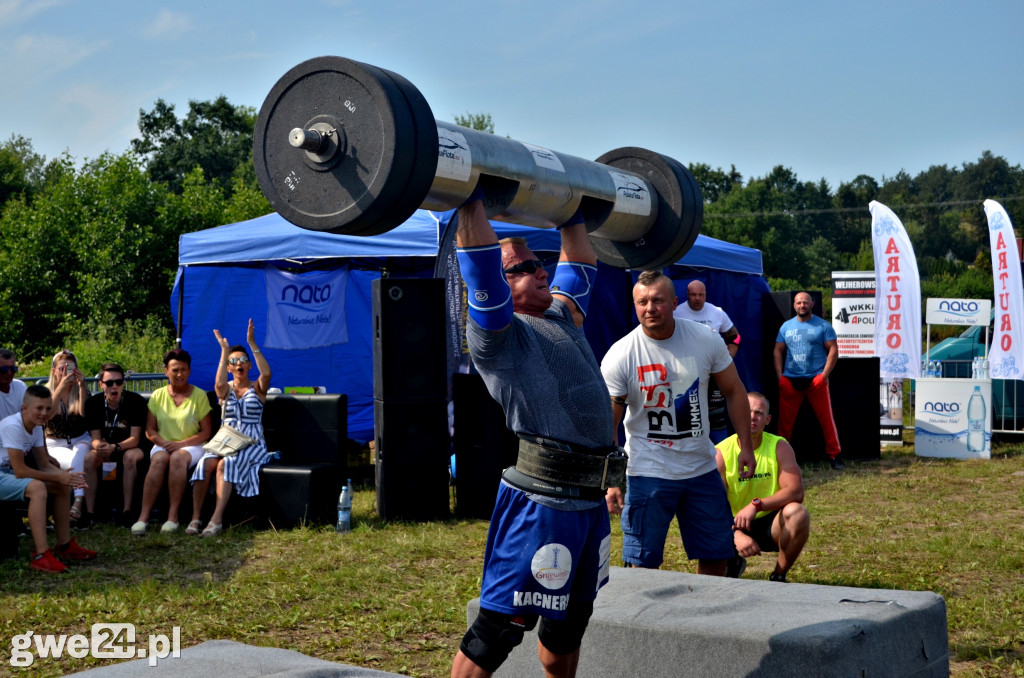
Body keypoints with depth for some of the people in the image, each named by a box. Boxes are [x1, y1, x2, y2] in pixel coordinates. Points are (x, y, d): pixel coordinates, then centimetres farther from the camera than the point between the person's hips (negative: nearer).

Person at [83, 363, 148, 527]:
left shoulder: (136, 401, -16)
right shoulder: (93, 403, -8)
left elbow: (135, 439, -18)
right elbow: (95, 438, -8)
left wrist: (115, 447, -37)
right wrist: (99, 446, -33)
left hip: (130, 447, -3)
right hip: (105, 448, 3)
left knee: (130, 457, -35)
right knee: (89, 457, -27)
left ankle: (127, 510, -31)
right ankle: (89, 512, -25)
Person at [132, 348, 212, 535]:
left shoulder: (199, 395, 3)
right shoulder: (158, 395, 10)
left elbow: (206, 432, -1)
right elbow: (149, 430, 8)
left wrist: (180, 444, -14)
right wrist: (163, 442, -13)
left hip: (191, 446, -2)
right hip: (163, 445, 2)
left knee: (178, 457, -36)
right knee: (159, 459, -34)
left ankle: (173, 516, -36)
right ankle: (143, 516, -41)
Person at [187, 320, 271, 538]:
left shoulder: (257, 388, 9)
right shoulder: (225, 389, 14)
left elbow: (266, 373, -16)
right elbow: (219, 384, -13)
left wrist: (252, 344, -18)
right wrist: (224, 351, -15)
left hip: (252, 444, -2)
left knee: (225, 464, -34)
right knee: (206, 463, -31)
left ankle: (217, 519, -41)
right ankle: (195, 517, -33)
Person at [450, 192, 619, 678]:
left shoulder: (562, 320, 17)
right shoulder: (498, 332, -7)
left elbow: (579, 264, 30)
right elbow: (479, 260, -18)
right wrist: (471, 200, -18)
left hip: (591, 499, 8)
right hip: (540, 497, -8)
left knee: (569, 620, 20)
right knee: (501, 624, -4)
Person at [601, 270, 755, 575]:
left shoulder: (706, 340, -4)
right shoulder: (619, 357, -12)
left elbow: (734, 391, 8)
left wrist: (746, 446, 5)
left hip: (702, 468, 3)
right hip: (648, 473, -3)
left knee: (716, 556, 12)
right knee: (642, 564, -1)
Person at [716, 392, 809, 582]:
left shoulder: (779, 447, -10)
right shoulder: (721, 453, -13)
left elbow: (796, 491, -21)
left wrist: (756, 505, -34)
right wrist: (737, 536, -36)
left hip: (771, 525, 0)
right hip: (734, 526, 0)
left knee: (798, 513, -31)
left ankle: (778, 576, -7)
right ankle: (732, 562, 15)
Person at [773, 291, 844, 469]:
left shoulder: (823, 326, 4)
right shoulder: (786, 326, 13)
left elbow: (833, 350, 0)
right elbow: (778, 351, 12)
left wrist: (825, 374, -9)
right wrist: (780, 375, 1)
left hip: (816, 379, -2)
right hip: (789, 380, 3)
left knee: (826, 418, -4)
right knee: (785, 419, 4)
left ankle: (834, 456, 1)